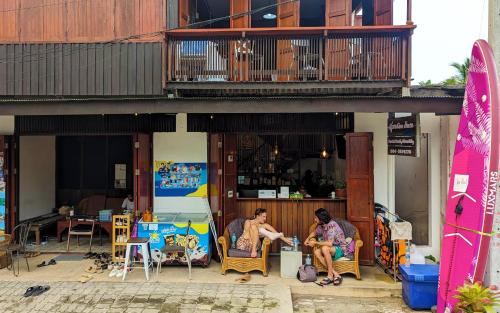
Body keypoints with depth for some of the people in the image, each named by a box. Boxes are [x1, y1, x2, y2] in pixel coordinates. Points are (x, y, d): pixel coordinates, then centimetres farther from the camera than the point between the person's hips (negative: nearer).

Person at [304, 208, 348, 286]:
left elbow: (329, 243, -35)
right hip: (331, 249, 8)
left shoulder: (332, 225, -25)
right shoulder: (321, 225, 0)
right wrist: (308, 239, 4)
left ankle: (330, 275, -20)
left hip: (341, 249, -8)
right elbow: (314, 233, 22)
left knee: (324, 248, -34)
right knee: (316, 252, -19)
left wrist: (315, 243, -24)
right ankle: (335, 274, -20)